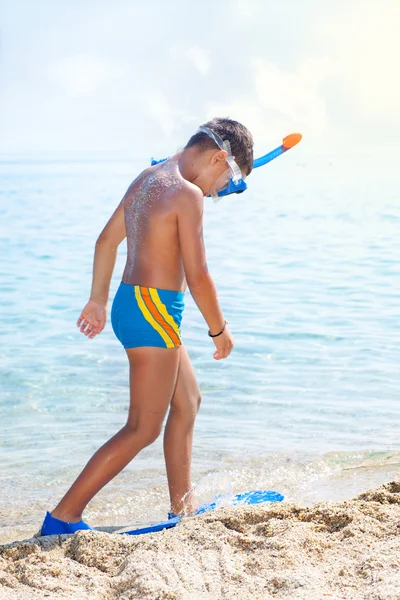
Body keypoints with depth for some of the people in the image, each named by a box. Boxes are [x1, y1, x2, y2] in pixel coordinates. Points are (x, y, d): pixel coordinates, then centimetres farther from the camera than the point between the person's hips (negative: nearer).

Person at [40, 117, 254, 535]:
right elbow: (197, 276, -19)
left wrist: (99, 301, 27)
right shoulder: (187, 194, -17)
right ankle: (63, 516, 0)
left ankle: (181, 508, 30)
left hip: (131, 302, 10)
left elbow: (107, 240, 19)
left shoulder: (147, 179, 12)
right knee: (143, 430, -3)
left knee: (188, 402, 22)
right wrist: (219, 330, -5)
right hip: (153, 312, -10)